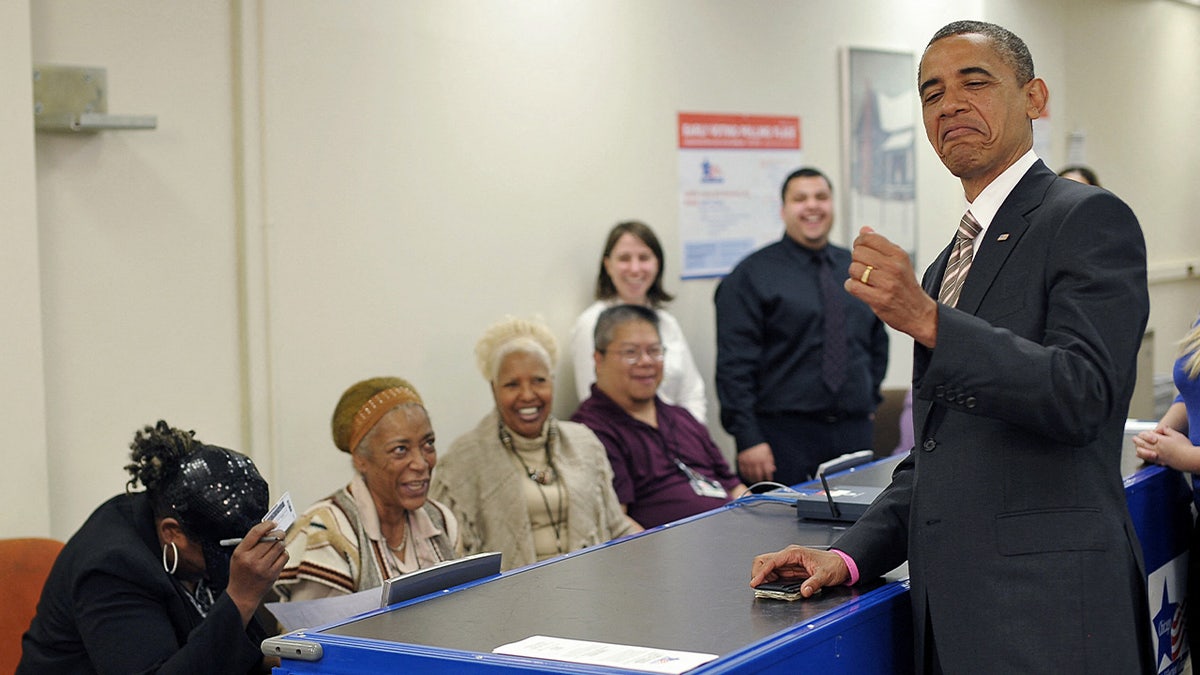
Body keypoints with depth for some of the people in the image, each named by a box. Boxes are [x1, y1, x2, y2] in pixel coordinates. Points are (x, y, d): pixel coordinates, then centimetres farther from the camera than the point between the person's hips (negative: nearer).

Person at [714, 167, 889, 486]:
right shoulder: (753, 275, -3)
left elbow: (878, 344, 24)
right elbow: (735, 365, -9)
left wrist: (869, 401, 12)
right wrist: (748, 439, -16)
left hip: (855, 432, 5)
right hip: (783, 433, -5)